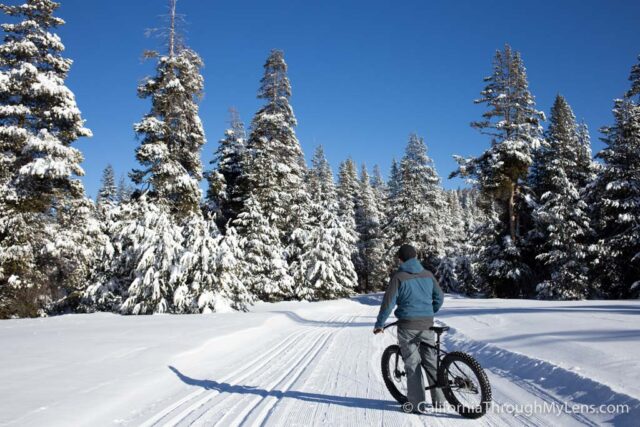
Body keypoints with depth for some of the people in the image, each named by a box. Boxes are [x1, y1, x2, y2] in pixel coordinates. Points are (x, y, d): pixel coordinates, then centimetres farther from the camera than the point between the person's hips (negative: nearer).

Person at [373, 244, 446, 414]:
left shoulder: (398, 277, -9)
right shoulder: (428, 274, 5)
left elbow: (388, 302, -12)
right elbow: (439, 297, 11)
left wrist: (379, 324, -2)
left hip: (407, 325, -4)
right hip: (427, 324, 4)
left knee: (412, 364, 4)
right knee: (431, 361, 16)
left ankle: (417, 404, 8)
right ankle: (438, 399, 22)